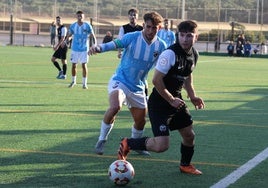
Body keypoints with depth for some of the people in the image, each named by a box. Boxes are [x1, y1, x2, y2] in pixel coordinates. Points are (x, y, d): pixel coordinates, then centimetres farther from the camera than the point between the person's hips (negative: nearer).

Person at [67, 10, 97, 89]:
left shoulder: (87, 26, -6)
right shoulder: (73, 26, 1)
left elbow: (93, 36, -5)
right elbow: (69, 35, 12)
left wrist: (95, 44, -20)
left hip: (84, 49, -2)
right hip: (75, 49, 2)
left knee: (84, 65, -4)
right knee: (74, 65, 7)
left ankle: (84, 83, 6)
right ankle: (73, 81, 25)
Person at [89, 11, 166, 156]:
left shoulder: (161, 46, -3)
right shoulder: (132, 37, -14)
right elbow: (114, 44, -26)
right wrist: (98, 48, -45)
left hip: (138, 88, 5)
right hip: (120, 80, -5)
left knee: (140, 121, 12)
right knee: (115, 107, -32)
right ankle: (101, 140, -14)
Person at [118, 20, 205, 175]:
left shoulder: (194, 54, 2)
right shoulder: (170, 54, -24)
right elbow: (156, 80, -24)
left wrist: (192, 96, 11)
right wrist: (171, 100, -17)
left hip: (176, 100, 8)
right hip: (159, 103, -8)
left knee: (189, 134, 14)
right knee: (162, 145, -15)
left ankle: (185, 165, 41)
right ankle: (127, 144, 8)